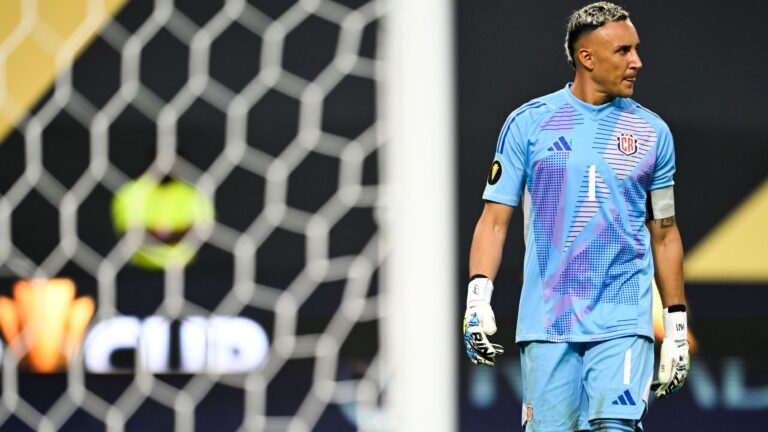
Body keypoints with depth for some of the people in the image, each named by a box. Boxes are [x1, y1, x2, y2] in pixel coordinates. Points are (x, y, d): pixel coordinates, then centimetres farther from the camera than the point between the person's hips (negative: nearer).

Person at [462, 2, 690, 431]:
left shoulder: (652, 133, 9)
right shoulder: (529, 123, 4)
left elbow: (665, 235, 15)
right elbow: (495, 219, 4)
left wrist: (677, 326, 12)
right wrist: (478, 295, -10)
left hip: (623, 325, 0)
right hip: (546, 324, 0)